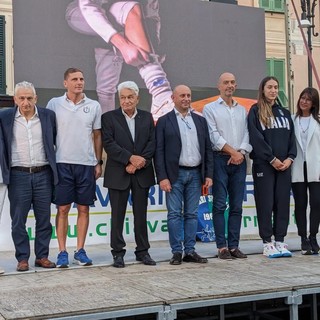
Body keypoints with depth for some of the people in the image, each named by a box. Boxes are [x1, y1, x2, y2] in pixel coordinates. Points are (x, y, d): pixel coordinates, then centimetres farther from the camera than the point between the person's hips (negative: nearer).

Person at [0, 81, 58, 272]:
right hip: (18, 176, -1)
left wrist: (57, 168, 6)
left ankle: (42, 256, 18)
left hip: (43, 175, 1)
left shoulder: (48, 116, 3)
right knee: (18, 220, 3)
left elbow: (57, 141, 9)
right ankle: (22, 258, 14)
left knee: (44, 219, 7)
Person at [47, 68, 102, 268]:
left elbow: (97, 136, 11)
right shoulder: (54, 104, 3)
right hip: (62, 163, -2)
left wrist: (99, 163, 6)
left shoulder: (94, 106, 7)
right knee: (63, 208, 1)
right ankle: (62, 252, 9)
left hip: (87, 164, 2)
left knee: (84, 208, 6)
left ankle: (80, 251, 15)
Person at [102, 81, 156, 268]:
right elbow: (109, 144, -9)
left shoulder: (147, 117, 10)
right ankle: (118, 253, 13)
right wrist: (131, 158, -18)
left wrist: (138, 163, -11)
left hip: (142, 173, 2)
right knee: (118, 215, 3)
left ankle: (143, 251, 18)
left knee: (141, 214, 8)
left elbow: (152, 143, 2)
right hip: (118, 174, -2)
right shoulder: (109, 117, 1)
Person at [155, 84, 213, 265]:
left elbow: (208, 149, 12)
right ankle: (177, 252, 6)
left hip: (195, 174, 3)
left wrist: (208, 175, 4)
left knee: (192, 214, 7)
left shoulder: (200, 120, 13)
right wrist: (162, 177, -11)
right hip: (175, 174, -3)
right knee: (175, 214, 0)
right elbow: (159, 151, -3)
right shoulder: (164, 121, 2)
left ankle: (190, 251, 13)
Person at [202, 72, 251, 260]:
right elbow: (214, 135, -5)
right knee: (220, 205, -5)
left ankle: (234, 246, 9)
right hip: (220, 159, -4)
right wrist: (232, 152, -10)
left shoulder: (242, 110, 18)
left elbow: (247, 134, 9)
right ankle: (222, 247, 0)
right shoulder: (210, 109, 5)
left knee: (237, 206, 4)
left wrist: (241, 152, -9)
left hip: (239, 161, 4)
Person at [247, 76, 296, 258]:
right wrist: (272, 159, -12)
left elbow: (292, 137, 13)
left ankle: (280, 241, 9)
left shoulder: (285, 113, 17)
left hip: (284, 165, 5)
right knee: (266, 204, -3)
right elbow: (256, 138, -8)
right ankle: (267, 243, 3)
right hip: (264, 165, -4)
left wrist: (290, 158, -3)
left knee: (283, 203, 3)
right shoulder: (255, 112, 2)